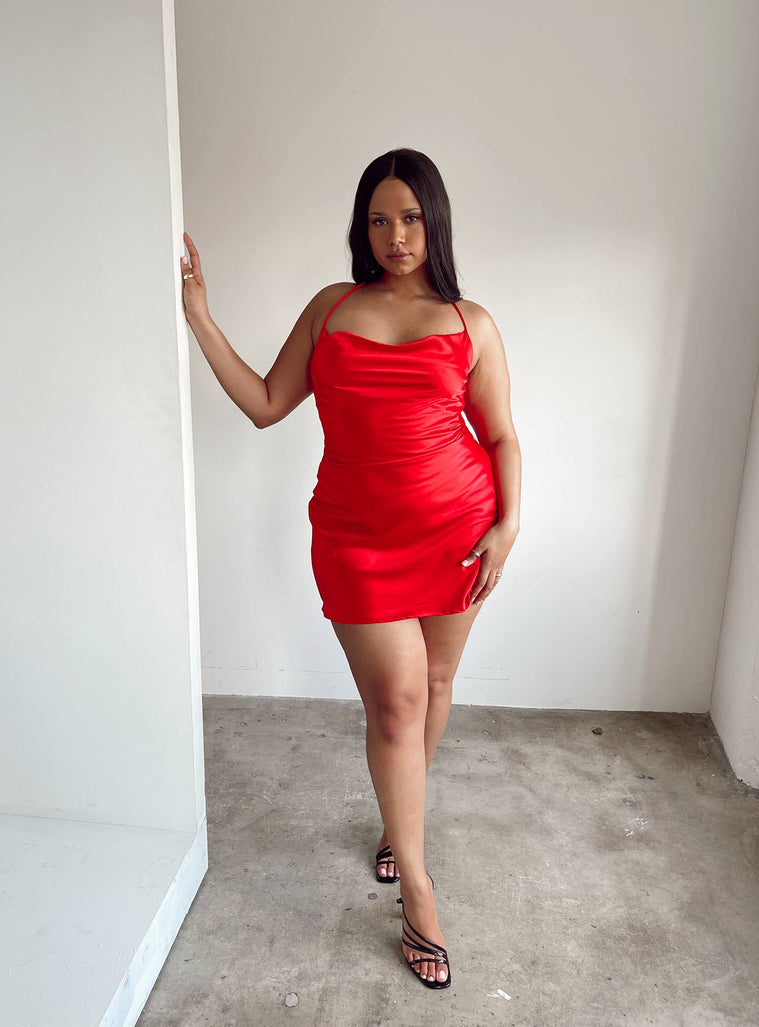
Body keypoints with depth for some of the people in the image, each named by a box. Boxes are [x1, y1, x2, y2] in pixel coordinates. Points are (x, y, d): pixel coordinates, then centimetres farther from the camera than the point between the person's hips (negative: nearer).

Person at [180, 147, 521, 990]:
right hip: (357, 535, -1)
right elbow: (266, 404, 5)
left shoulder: (470, 324, 4)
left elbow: (502, 437, 5)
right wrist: (199, 316, 1)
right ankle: (418, 890, 11)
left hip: (456, 527, 1)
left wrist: (507, 525, -8)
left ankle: (400, 818, 40)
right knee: (396, 698, -3)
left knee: (433, 684, 13)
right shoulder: (331, 308, 8)